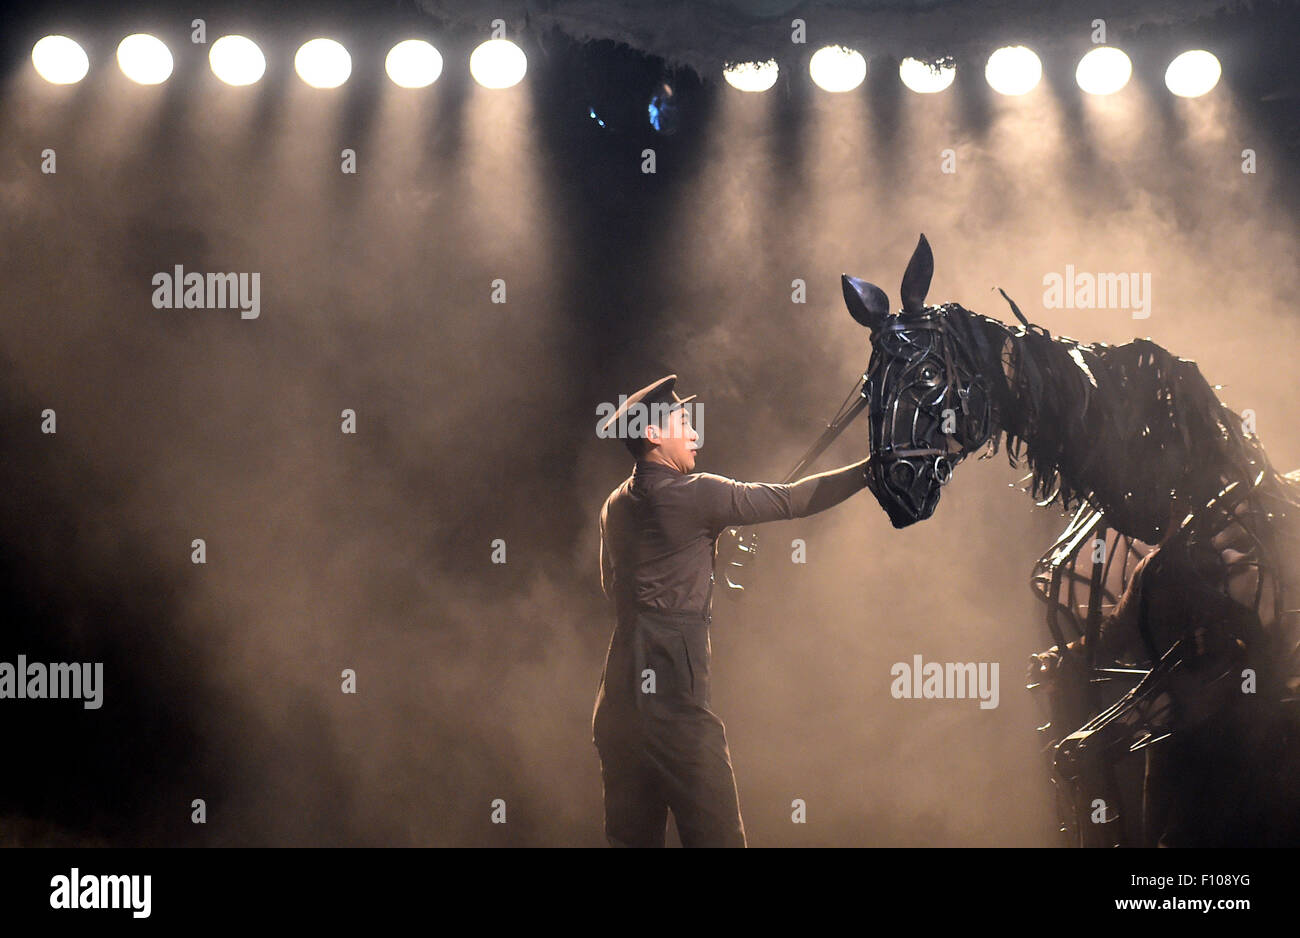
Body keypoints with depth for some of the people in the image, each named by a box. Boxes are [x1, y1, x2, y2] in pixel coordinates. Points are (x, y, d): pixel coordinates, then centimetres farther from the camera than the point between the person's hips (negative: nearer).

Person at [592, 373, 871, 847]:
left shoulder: (616, 507, 14)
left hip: (618, 698, 8)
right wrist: (869, 470, 6)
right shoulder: (695, 495, -8)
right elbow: (789, 501, -3)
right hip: (673, 699, -8)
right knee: (716, 834, -6)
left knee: (632, 833, 10)